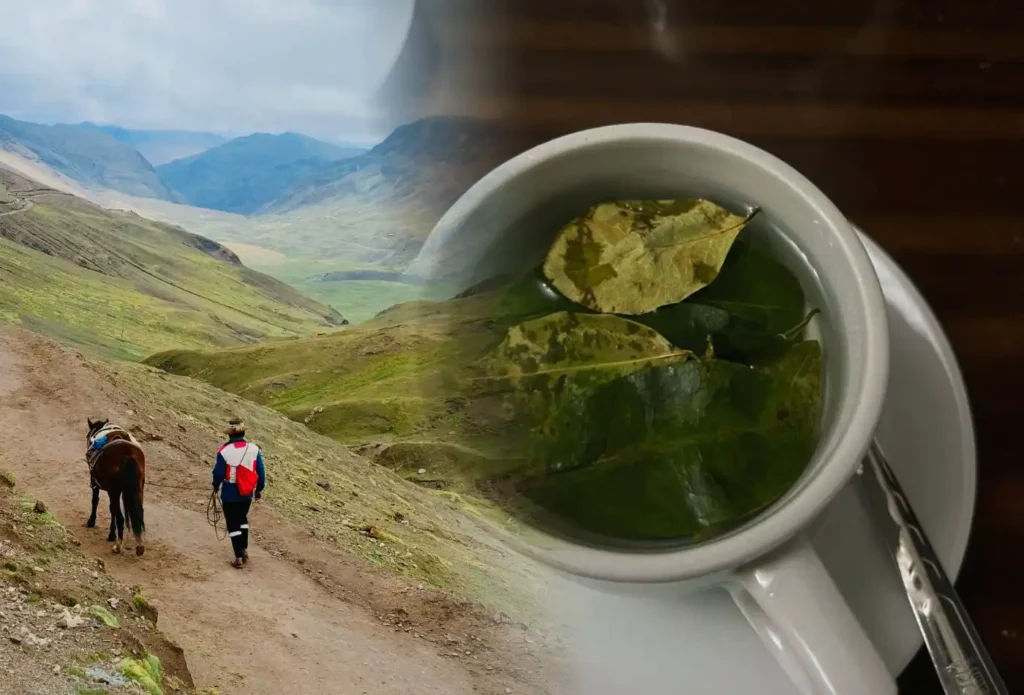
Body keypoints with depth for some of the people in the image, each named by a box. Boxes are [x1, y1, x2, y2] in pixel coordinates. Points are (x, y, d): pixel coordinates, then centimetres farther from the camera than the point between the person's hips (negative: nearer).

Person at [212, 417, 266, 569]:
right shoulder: (254, 449, -8)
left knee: (233, 524, 7)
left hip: (230, 494, -3)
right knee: (242, 519, 27)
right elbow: (261, 471, -1)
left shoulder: (224, 451, -18)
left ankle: (238, 558, 7)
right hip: (247, 494, 3)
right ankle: (244, 550, 30)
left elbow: (218, 473, -8)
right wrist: (259, 489, 14)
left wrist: (216, 486, 13)